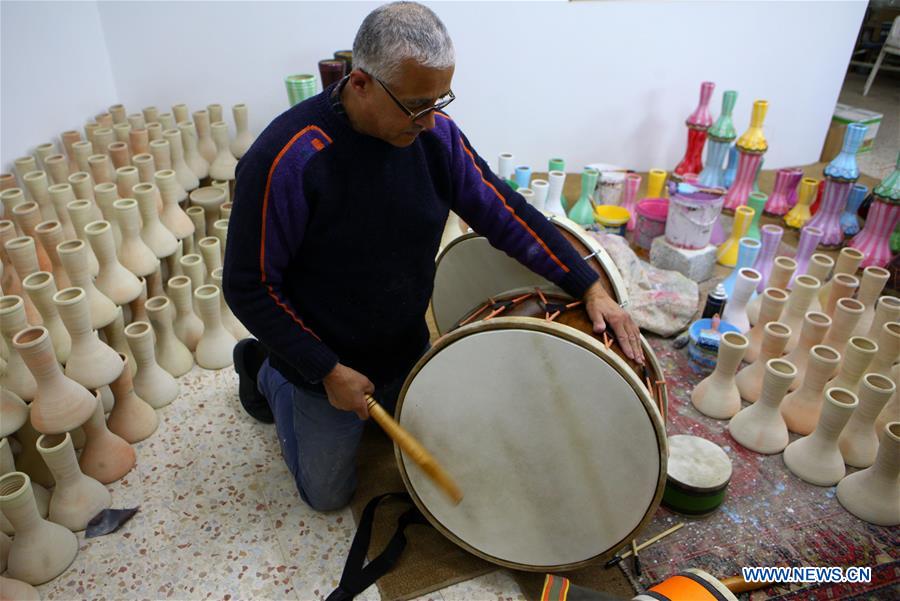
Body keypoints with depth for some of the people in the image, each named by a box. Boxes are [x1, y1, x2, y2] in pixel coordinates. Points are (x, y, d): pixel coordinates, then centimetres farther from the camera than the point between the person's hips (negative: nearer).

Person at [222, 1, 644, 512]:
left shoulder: (435, 133, -14)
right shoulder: (288, 159, -30)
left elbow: (505, 212, -9)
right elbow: (248, 286, -22)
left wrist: (590, 288, -15)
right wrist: (328, 372, -21)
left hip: (408, 353, 5)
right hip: (325, 365, -4)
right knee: (329, 495, 18)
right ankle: (265, 371, 33)